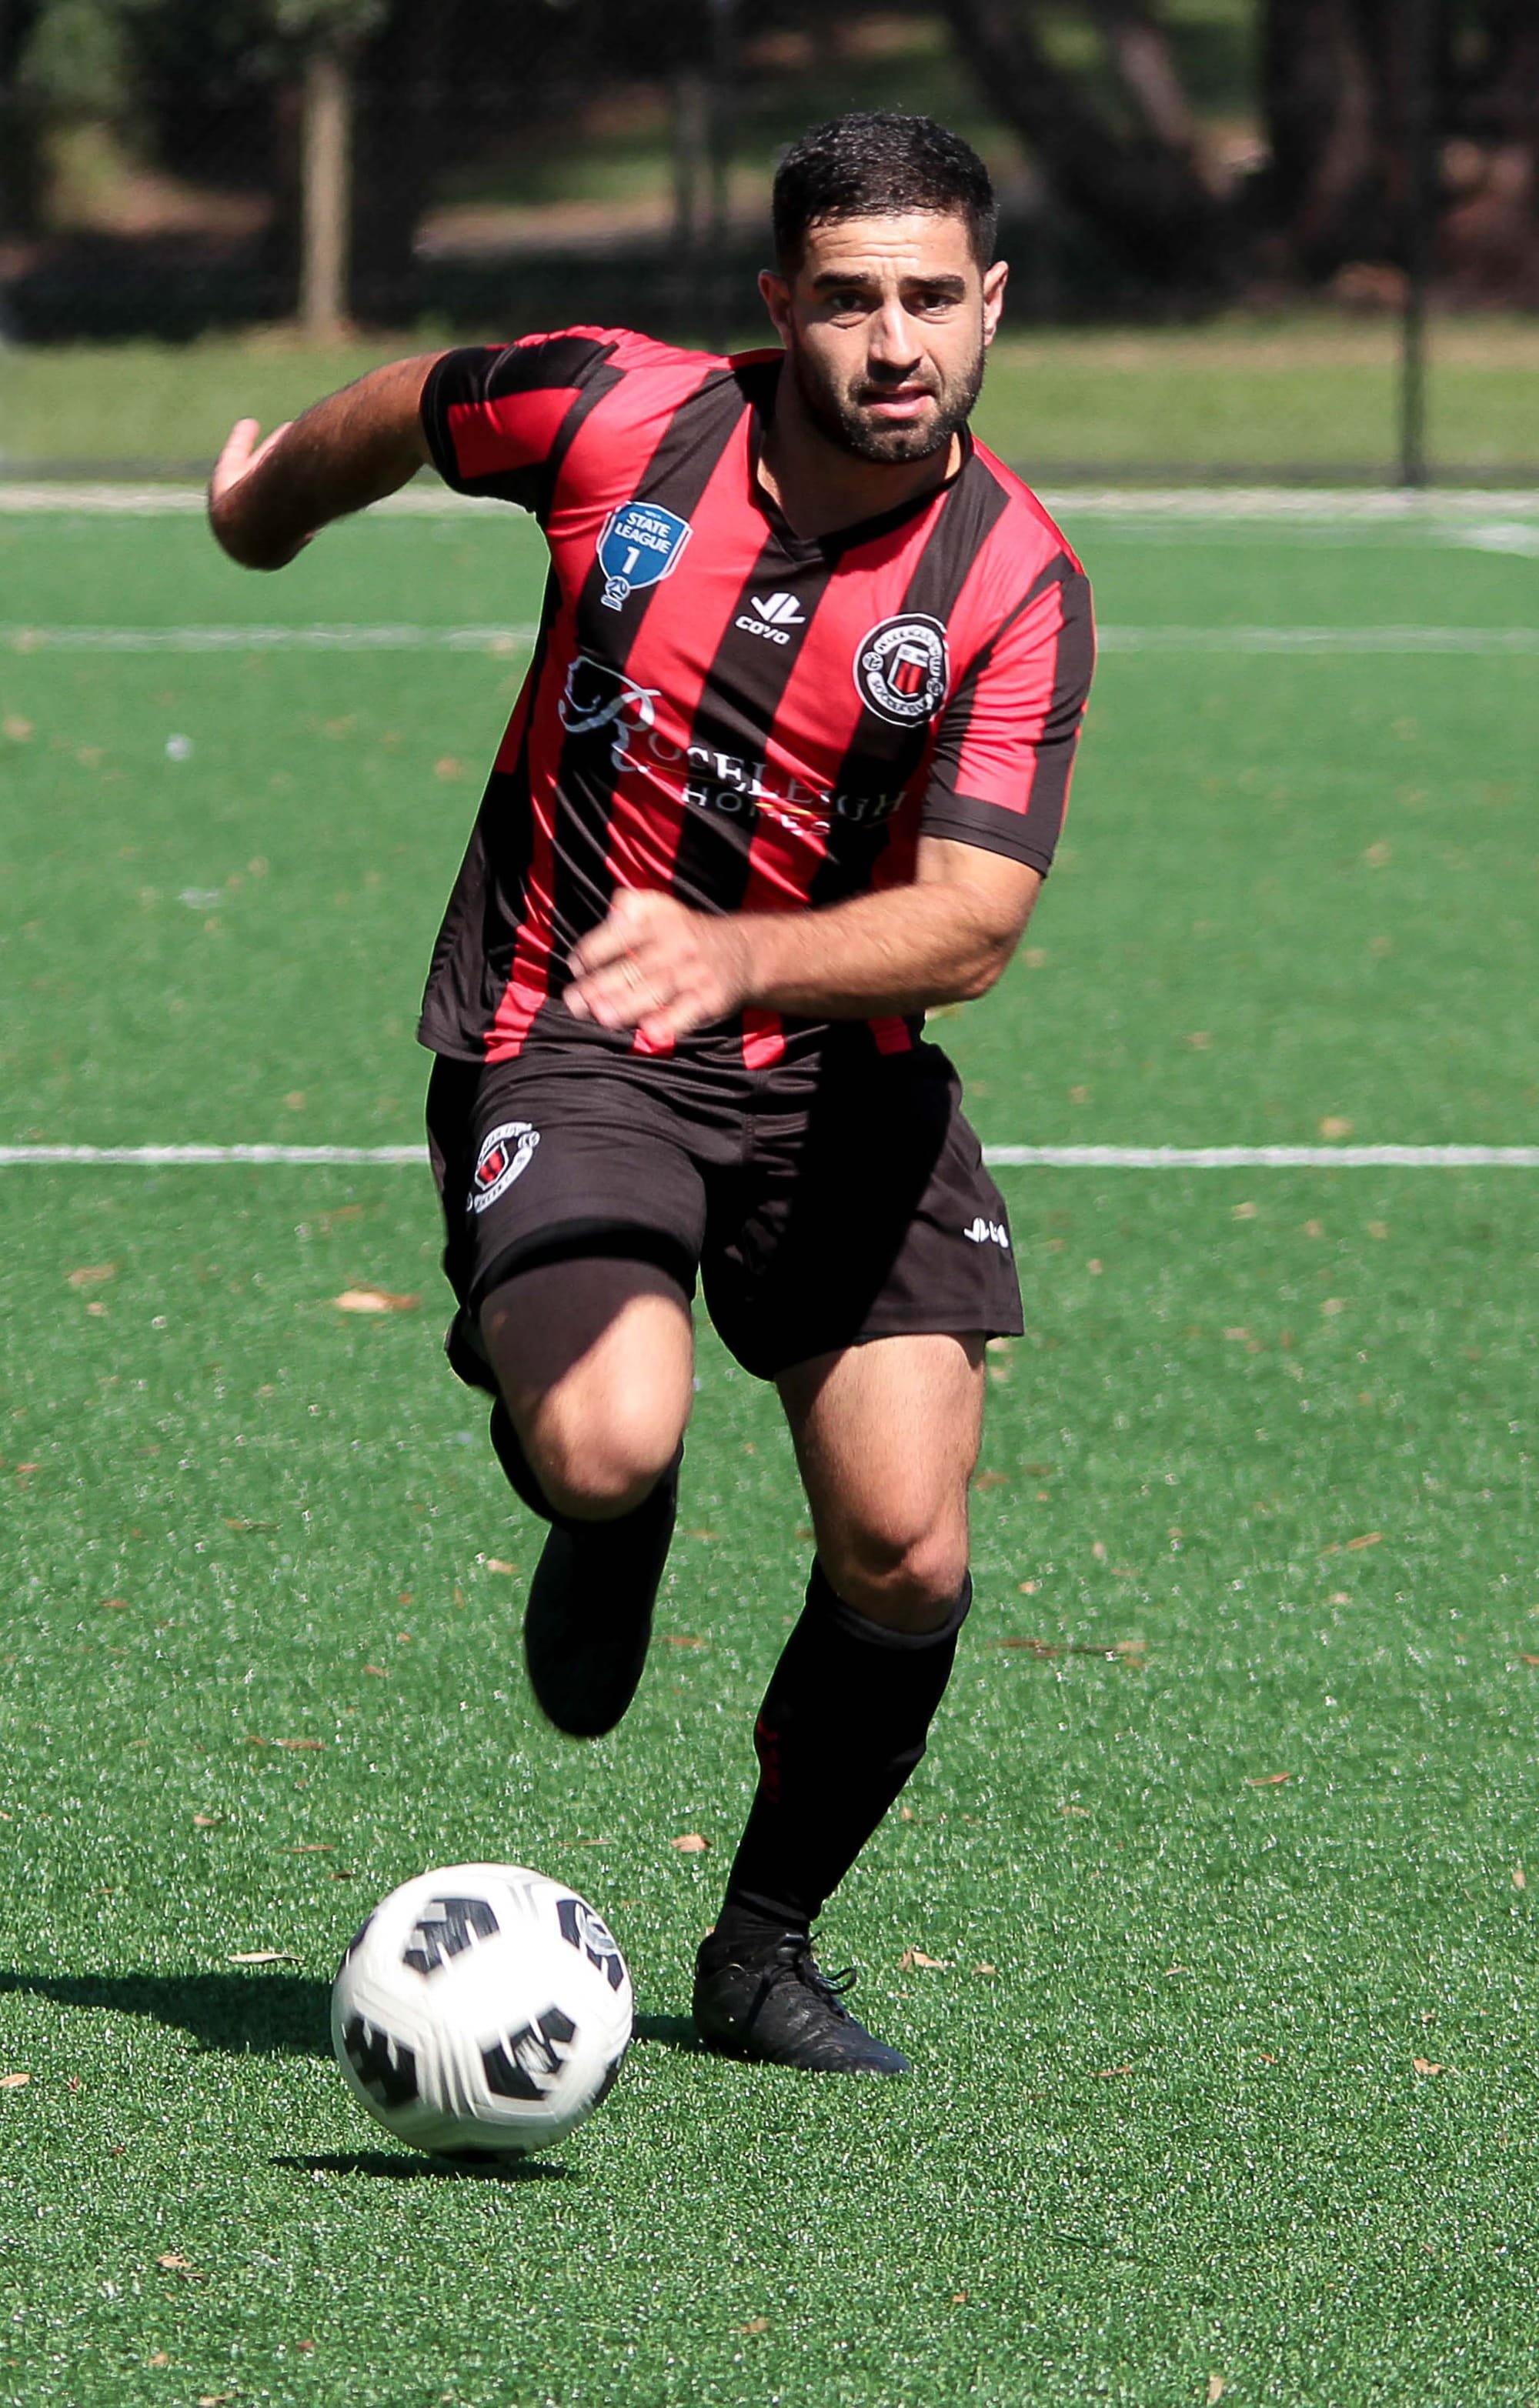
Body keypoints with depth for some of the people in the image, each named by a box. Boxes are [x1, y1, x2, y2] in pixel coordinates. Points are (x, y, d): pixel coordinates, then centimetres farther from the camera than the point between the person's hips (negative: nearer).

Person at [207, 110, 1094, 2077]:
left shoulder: (1014, 586, -14)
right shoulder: (619, 416, -13)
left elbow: (971, 921, -23)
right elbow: (401, 415, 10)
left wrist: (734, 956, -40)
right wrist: (269, 501, 30)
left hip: (836, 1073, 1)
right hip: (559, 1042, -1)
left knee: (906, 1554, -9)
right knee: (609, 1446, -28)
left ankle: (765, 1947, 18)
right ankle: (606, 1521, 13)